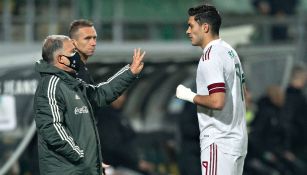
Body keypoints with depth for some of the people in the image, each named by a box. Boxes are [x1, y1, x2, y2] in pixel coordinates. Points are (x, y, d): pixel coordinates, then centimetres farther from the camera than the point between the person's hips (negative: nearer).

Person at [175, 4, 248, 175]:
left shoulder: (210, 57, -16)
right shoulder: (230, 51, 15)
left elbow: (217, 101, -25)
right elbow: (241, 93, 22)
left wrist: (190, 96, -11)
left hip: (219, 143, -10)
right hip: (238, 140, 10)